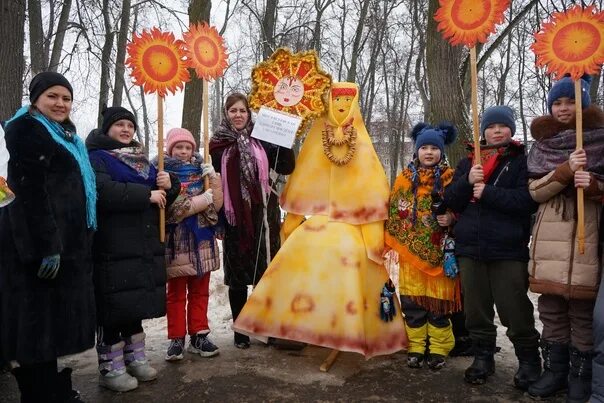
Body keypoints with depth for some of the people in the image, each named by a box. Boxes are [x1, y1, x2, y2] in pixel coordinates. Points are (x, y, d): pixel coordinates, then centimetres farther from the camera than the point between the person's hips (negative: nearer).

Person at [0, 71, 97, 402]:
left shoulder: (65, 136, 21)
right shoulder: (27, 129, -8)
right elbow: (30, 191, -19)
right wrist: (47, 245, -25)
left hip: (64, 241, 10)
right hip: (39, 242, -10)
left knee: (57, 320, 15)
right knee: (38, 322, -3)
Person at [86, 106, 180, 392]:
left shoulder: (140, 159, 20)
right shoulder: (96, 157, -1)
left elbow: (164, 199, 20)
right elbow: (104, 192, -21)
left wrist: (169, 185, -3)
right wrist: (147, 194, -18)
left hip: (144, 247, 7)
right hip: (112, 248, -7)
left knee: (136, 303, 13)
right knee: (113, 306, -4)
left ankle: (135, 358, 26)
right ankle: (110, 368, 8)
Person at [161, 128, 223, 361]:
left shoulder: (201, 170, 11)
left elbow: (216, 205, 3)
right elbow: (171, 209, -15)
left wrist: (214, 180, -12)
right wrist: (204, 199, -12)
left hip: (202, 241, 4)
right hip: (177, 242, -4)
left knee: (200, 291, 9)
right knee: (176, 293, 5)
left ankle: (199, 335, 18)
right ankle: (176, 339, 12)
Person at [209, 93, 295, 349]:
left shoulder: (261, 139, 7)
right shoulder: (218, 144, 5)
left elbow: (286, 167, 3)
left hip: (262, 215, 1)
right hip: (234, 217, -1)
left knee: (264, 272, 4)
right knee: (237, 276, 6)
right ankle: (240, 330, 19)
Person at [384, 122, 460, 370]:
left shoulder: (450, 178, 4)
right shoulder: (404, 178, 10)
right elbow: (393, 213, 11)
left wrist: (451, 218, -14)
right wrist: (389, 240, 4)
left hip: (439, 250, -2)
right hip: (410, 250, 2)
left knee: (438, 298, 4)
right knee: (412, 300, 5)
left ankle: (438, 348, 17)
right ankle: (416, 347, 17)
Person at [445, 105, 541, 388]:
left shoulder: (521, 160, 2)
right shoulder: (468, 161, 15)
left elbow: (528, 200, -12)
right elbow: (450, 201, 7)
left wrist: (488, 192, -15)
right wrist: (467, 181, -10)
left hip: (508, 249, -4)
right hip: (470, 248, 4)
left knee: (515, 311, 0)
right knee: (476, 310, 11)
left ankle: (529, 361, 21)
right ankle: (483, 357, 28)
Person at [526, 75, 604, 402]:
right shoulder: (542, 144, 11)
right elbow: (535, 191, 1)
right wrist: (565, 170, -14)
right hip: (550, 238, 2)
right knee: (551, 309, 7)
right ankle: (555, 370, 20)